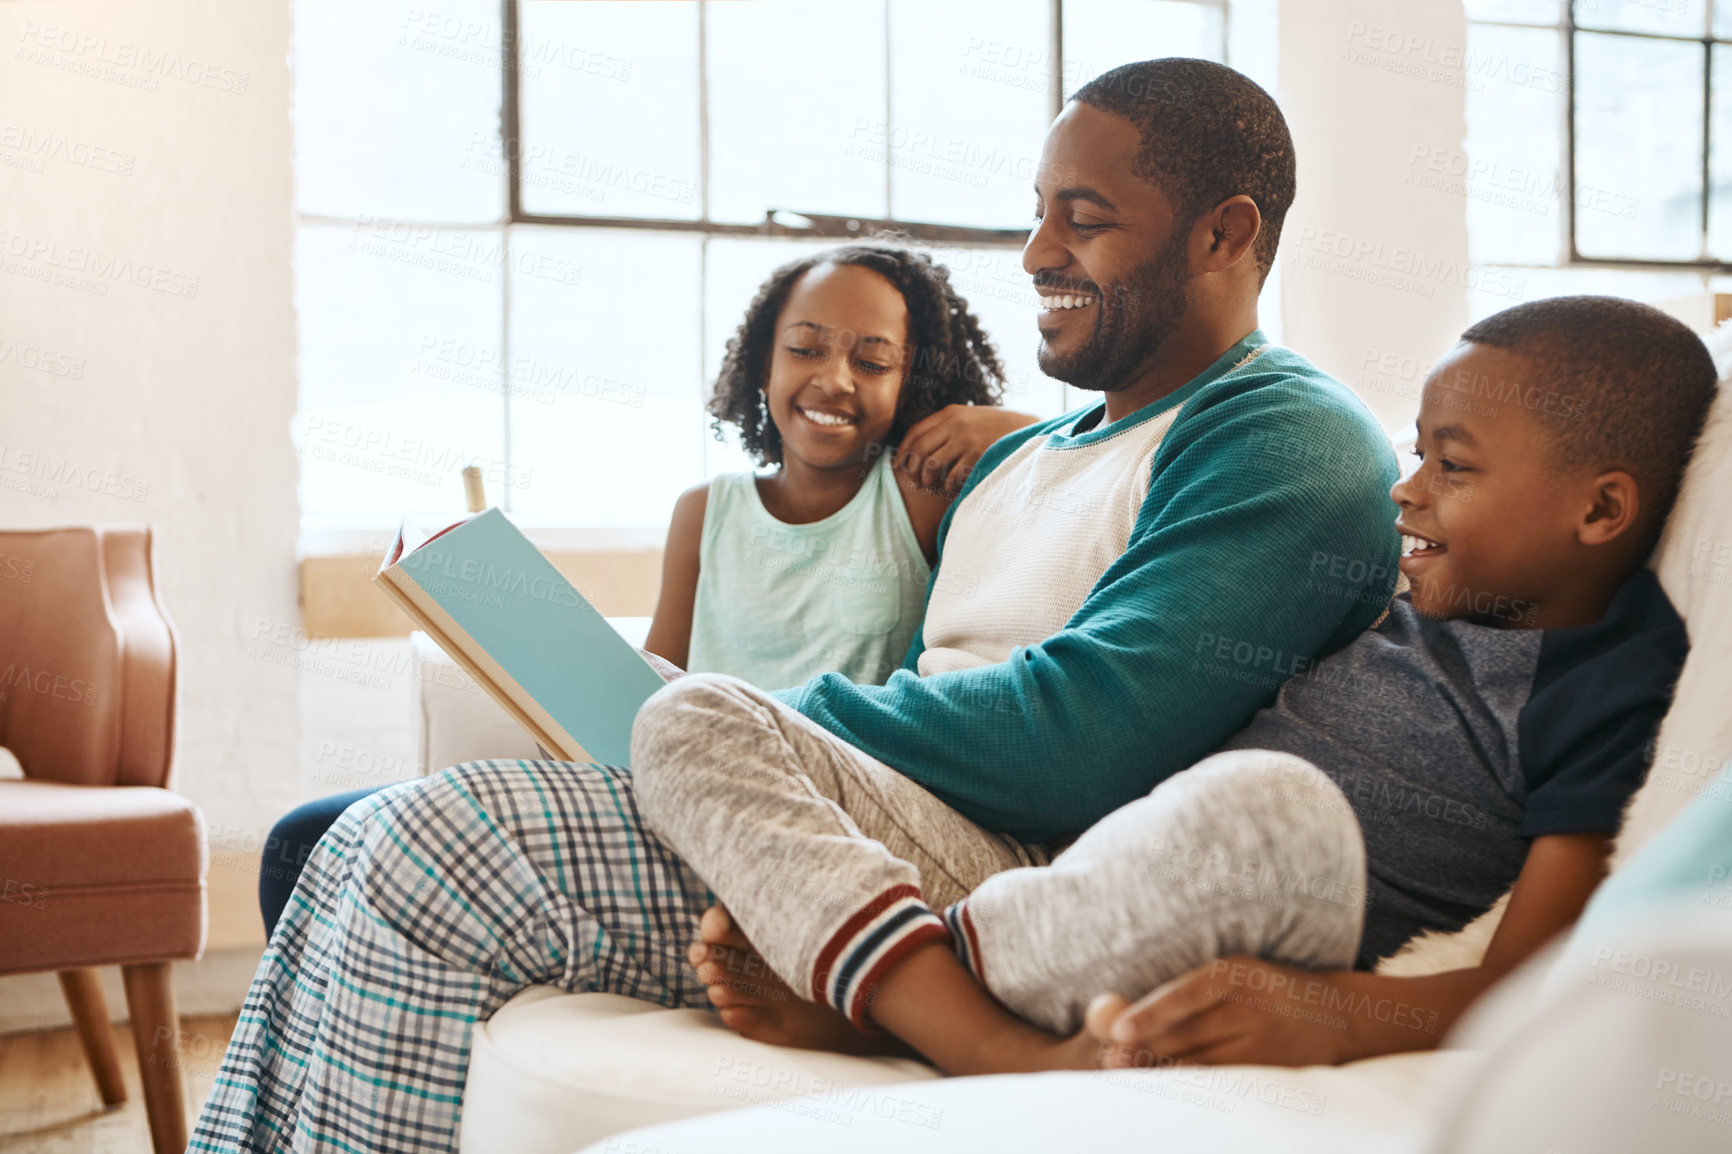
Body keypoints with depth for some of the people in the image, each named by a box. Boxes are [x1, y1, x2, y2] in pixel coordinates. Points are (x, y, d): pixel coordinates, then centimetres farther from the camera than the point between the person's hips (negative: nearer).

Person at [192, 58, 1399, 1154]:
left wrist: (732, 724, -11)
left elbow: (1080, 743, -19)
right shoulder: (1017, 459, 25)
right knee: (356, 841, 1)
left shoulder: (1292, 449, -6)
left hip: (993, 869, -9)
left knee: (438, 847, -20)